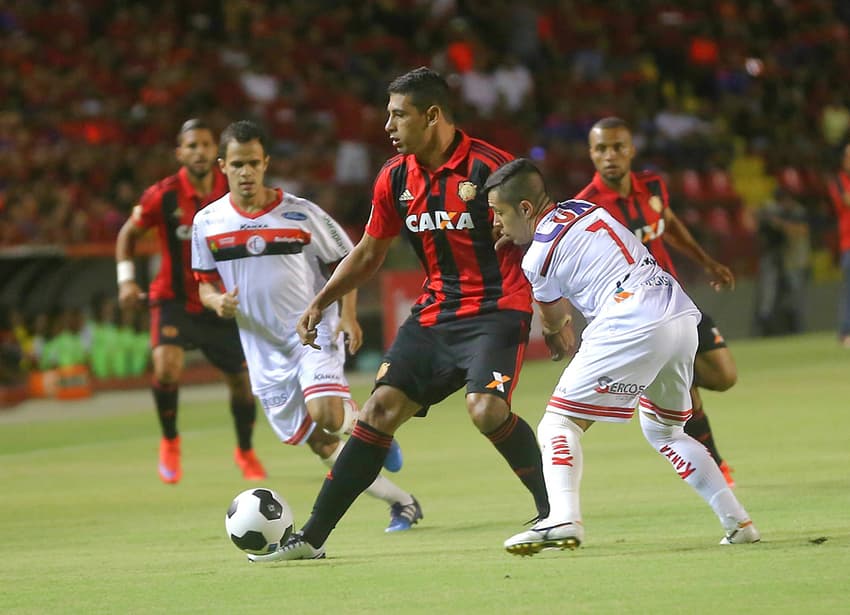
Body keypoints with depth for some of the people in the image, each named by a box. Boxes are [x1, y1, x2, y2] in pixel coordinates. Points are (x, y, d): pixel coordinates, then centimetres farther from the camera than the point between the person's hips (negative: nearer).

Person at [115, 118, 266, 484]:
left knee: (242, 380, 5)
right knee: (167, 367, -26)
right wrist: (126, 279, -8)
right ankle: (169, 443, 1)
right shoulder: (162, 196, -14)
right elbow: (128, 234, 2)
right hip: (175, 300, -3)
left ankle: (245, 452, 34)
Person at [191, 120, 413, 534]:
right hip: (265, 348, 3)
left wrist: (347, 316, -11)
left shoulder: (300, 214, -6)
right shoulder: (207, 223, 0)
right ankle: (401, 502, 17)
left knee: (327, 415, -29)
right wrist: (217, 301, -15)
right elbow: (205, 284, 9)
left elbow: (343, 263, 4)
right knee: (323, 446, 3)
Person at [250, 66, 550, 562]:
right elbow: (369, 253, 18)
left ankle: (554, 511, -7)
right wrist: (321, 303, 11)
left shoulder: (488, 167, -15)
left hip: (496, 309, -6)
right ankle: (313, 537, 3)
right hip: (435, 312, 6)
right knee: (381, 409, 0)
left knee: (487, 410, -28)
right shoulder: (396, 177, 5)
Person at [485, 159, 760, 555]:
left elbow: (553, 320, 21)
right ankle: (738, 523, 20)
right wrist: (564, 320, 39)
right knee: (662, 430, 26)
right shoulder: (585, 209, 20)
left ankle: (562, 519, -24)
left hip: (634, 328, -8)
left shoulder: (537, 256, 2)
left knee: (560, 421, -1)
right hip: (684, 318, 8)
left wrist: (556, 329, 42)